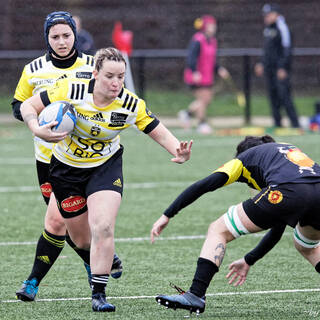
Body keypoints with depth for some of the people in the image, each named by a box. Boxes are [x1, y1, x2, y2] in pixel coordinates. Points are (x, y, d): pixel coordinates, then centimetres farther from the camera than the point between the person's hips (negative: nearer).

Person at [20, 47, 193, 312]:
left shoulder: (131, 105, -20)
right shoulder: (71, 91, -24)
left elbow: (160, 133, -11)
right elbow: (28, 105, -13)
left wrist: (178, 151, -32)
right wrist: (37, 130, -33)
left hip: (105, 166, -1)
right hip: (66, 168, 1)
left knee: (103, 228, -23)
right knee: (81, 239, 11)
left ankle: (98, 294, -13)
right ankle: (106, 256, 47)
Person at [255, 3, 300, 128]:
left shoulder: (281, 28, -11)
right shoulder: (267, 29, 16)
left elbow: (287, 48, -16)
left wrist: (282, 67, -20)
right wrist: (262, 64, 20)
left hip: (281, 68, -9)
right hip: (269, 69, 9)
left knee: (284, 96, -13)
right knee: (273, 96, 8)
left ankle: (295, 124, -10)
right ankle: (277, 125, 13)